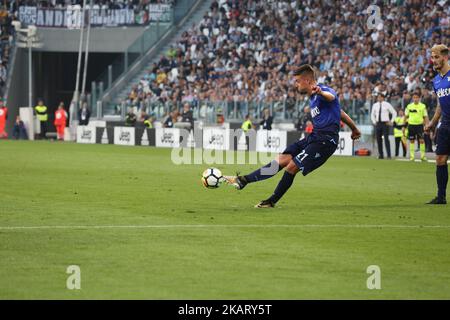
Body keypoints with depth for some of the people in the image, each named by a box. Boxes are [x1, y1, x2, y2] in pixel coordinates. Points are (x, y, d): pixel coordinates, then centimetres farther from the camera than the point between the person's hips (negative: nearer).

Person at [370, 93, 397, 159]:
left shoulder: (387, 104, -1)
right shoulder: (375, 105, 9)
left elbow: (394, 113, 5)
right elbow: (372, 115, 23)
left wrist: (391, 121, -1)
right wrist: (374, 122, 9)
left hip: (385, 124, -4)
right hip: (378, 124, 4)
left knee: (386, 139, -11)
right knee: (379, 140, 2)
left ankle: (389, 155, -10)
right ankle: (381, 155, 7)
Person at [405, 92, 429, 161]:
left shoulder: (423, 106, 2)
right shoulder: (409, 106, 6)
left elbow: (425, 117, 4)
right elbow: (406, 116, 12)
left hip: (419, 125, -1)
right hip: (411, 124, 1)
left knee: (421, 140, -8)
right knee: (412, 141, 4)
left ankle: (423, 156, -1)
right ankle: (412, 156, 10)